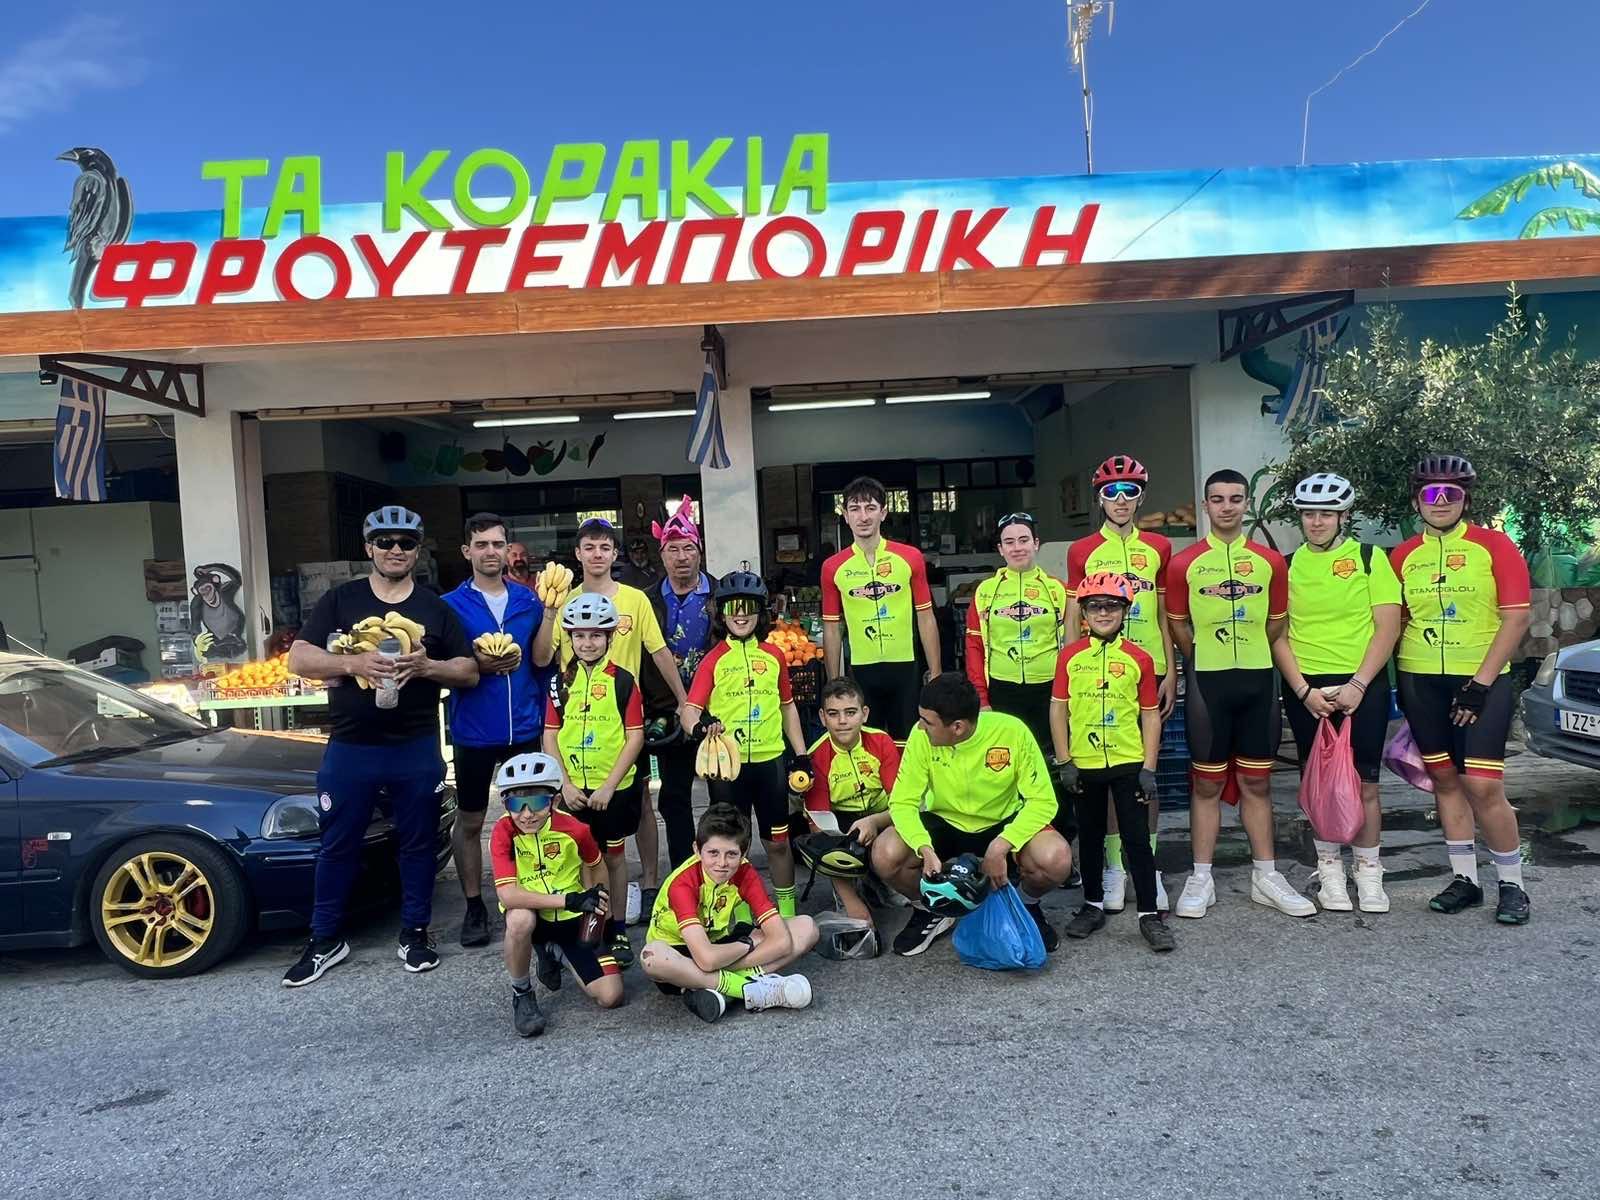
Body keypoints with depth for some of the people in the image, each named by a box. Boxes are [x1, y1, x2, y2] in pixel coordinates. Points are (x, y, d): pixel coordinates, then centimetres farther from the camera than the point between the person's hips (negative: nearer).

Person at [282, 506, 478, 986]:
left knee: (417, 843, 9)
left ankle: (415, 933, 23)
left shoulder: (435, 608, 6)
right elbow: (298, 659, -4)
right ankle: (325, 941, 23)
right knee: (338, 845, 8)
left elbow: (469, 672, 3)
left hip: (417, 749, 1)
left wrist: (427, 666, -16)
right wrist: (354, 663, -20)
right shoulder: (339, 601, 4)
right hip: (350, 748, 0)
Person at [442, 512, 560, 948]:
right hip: (473, 732, -1)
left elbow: (541, 658, -3)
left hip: (525, 728, 2)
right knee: (469, 822, 8)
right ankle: (474, 907, 22)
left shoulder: (529, 600, 4)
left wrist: (550, 608, -11)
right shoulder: (452, 605, -1)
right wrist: (477, 664, -19)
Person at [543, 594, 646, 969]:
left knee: (614, 855, 9)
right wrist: (565, 784, -8)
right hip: (573, 788, 2)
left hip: (614, 787, -2)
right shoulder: (562, 682, 3)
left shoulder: (623, 681, -5)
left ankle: (618, 930, 20)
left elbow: (635, 737, -8)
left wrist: (609, 785, -13)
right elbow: (550, 735, 2)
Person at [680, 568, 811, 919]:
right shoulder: (714, 659, -1)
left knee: (777, 841, 10)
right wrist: (699, 726, -33)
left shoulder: (773, 655, 6)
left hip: (770, 760, 2)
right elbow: (690, 709, -11)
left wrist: (800, 754, 10)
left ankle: (787, 913, 25)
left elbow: (787, 706, 14)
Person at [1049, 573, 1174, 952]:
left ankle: (1149, 914, 12)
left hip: (1129, 763, -1)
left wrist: (1149, 768, -4)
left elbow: (1150, 715, 0)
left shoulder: (1138, 659, -3)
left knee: (1137, 838, 3)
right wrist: (1064, 762, -2)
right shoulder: (1070, 656, 0)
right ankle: (1093, 905, 28)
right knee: (1091, 836, 14)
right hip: (1085, 764, 2)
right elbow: (1058, 708, 2)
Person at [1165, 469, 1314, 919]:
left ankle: (1266, 875, 20)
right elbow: (1177, 624, 5)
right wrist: (1208, 659, 9)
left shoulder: (1271, 561, 5)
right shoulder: (1184, 562, -2)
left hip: (1258, 680, 2)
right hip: (1207, 682, -2)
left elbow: (1276, 621, 14)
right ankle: (1201, 879, 11)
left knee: (1257, 782, 10)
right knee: (1207, 783, 3)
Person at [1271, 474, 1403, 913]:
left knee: (1365, 783, 2)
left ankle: (1368, 872, 16)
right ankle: (1329, 870, 18)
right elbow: (1277, 634, 3)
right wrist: (1304, 691, -7)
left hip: (1362, 685, -1)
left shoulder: (1370, 558, 3)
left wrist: (1357, 685, -12)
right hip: (1306, 688, 1)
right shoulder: (1287, 565, 7)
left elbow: (1388, 627, -2)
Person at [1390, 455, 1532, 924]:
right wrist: (1400, 683, 7)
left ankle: (1512, 885, 10)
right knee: (1445, 779, 9)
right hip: (1420, 681, 4)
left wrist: (1480, 682, -12)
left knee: (1484, 786, -8)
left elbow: (1516, 617, -7)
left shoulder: (1494, 545, -3)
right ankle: (1464, 879, 21)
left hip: (1481, 680, -3)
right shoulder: (1402, 556, 6)